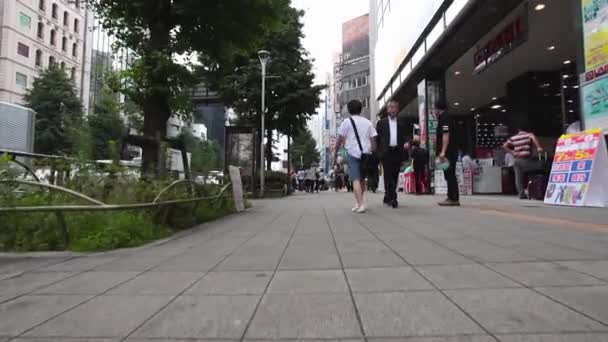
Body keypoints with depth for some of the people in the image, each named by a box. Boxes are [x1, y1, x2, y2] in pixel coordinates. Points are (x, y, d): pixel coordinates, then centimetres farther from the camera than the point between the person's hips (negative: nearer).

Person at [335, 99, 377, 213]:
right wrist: (372, 153, 14)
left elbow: (340, 139, -2)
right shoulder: (368, 122, 13)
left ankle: (360, 204, -20)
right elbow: (373, 140, 8)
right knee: (362, 179, 18)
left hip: (353, 153, -4)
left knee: (356, 179, -8)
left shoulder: (347, 122, 2)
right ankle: (360, 202, 27)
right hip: (366, 154, 4)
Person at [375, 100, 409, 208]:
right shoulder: (381, 123, 9)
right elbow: (377, 138, 7)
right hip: (386, 152, -2)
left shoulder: (402, 123, 14)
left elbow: (405, 136, 12)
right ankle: (392, 198, -6)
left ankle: (387, 197, 18)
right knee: (388, 176, -7)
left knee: (394, 176, 5)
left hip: (397, 152, 2)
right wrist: (378, 152, -1)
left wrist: (406, 142, -10)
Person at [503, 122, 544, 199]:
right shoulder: (529, 135, 2)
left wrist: (512, 152, 11)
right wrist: (538, 148, -23)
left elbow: (504, 146, 7)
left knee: (518, 178, 4)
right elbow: (533, 137, -22)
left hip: (517, 160, 5)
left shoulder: (513, 138, 14)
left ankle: (521, 194, 2)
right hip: (526, 160, -5)